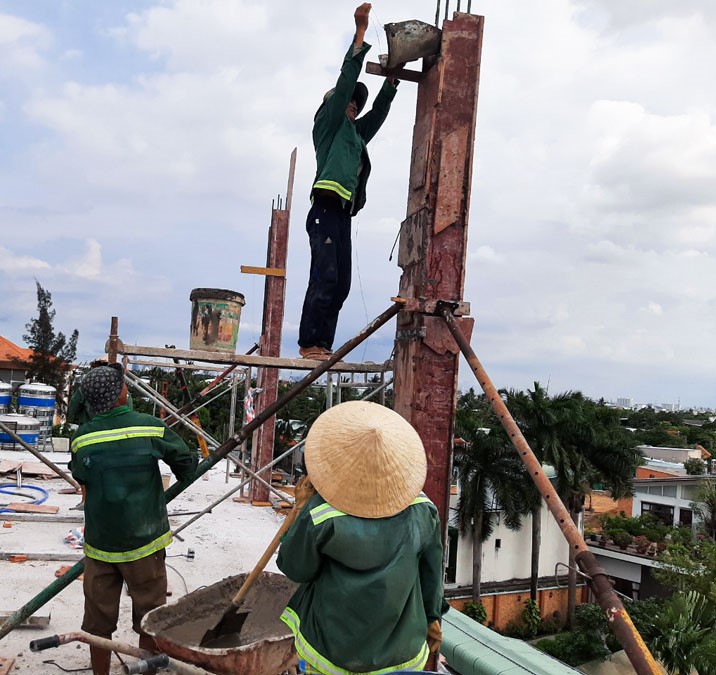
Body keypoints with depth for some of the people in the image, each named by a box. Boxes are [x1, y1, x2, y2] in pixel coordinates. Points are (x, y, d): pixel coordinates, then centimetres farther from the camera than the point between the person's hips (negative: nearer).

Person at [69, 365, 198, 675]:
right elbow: (187, 462, 1)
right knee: (148, 619, 12)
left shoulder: (81, 438, -7)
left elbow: (83, 482, 7)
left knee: (98, 621, 15)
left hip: (99, 544, 2)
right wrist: (181, 478, 23)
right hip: (144, 544, -2)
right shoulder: (152, 428, -12)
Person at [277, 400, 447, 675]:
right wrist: (432, 616, 16)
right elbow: (431, 572, 0)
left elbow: (295, 569, -8)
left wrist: (303, 510, -2)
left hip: (332, 652, -2)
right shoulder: (422, 510, -13)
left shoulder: (320, 516, -24)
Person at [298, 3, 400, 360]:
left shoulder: (356, 133, 29)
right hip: (326, 209, -8)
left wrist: (391, 80, 30)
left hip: (343, 215, 8)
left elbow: (379, 111, 37)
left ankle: (323, 345, 0)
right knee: (324, 278, -16)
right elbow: (345, 82, 3)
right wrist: (360, 31, 1)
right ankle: (309, 343, -16)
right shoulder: (328, 124, 8)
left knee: (340, 284, 0)